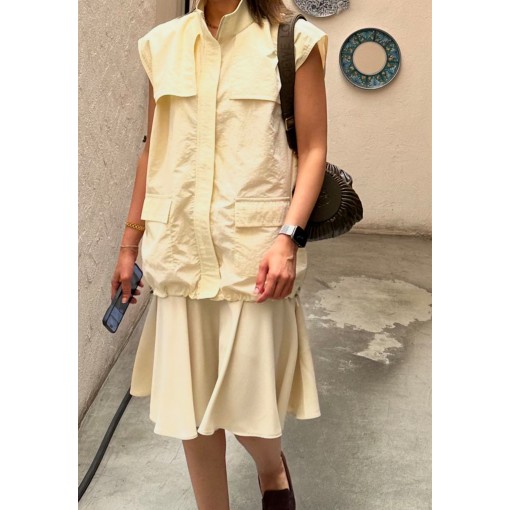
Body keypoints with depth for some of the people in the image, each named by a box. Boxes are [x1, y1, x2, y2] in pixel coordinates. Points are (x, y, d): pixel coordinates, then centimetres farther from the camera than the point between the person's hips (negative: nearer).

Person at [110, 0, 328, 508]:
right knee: (189, 401, 9)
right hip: (179, 248, 4)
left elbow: (313, 149, -2)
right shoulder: (162, 44, 12)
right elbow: (153, 148, 16)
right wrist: (129, 242, 16)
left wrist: (288, 237, -15)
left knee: (246, 402, 1)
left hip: (254, 248, -3)